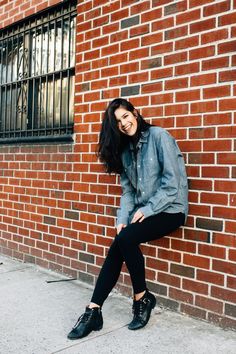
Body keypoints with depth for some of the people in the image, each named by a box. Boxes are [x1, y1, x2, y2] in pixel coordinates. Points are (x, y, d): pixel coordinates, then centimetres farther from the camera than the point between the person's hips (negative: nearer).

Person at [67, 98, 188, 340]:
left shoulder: (159, 136, -9)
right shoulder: (125, 149, 12)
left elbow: (172, 182, -13)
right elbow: (128, 190, 10)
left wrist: (147, 210, -16)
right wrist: (122, 219, -5)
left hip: (170, 209, -6)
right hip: (142, 211, 6)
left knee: (125, 239, -27)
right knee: (116, 248, -16)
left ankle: (142, 298, -7)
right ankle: (94, 311, -11)